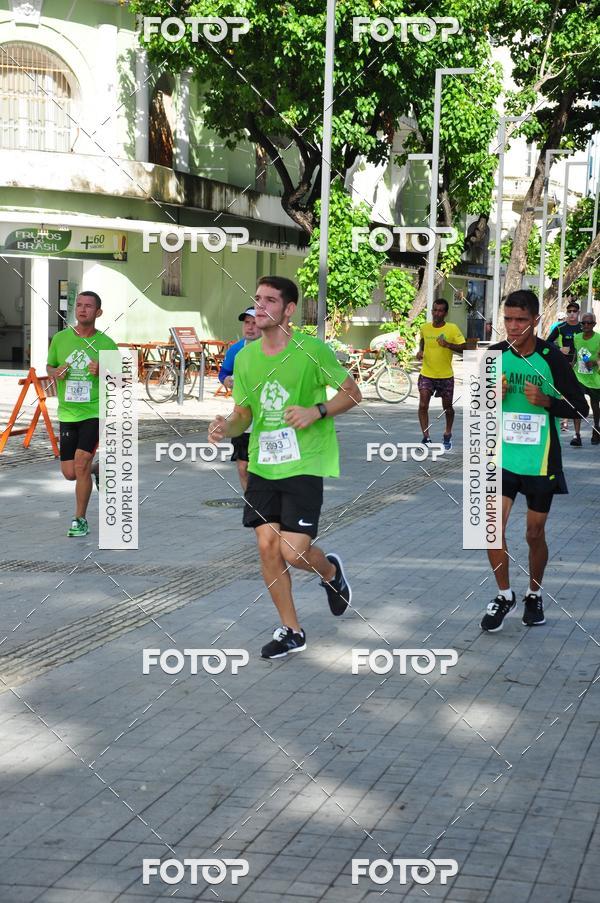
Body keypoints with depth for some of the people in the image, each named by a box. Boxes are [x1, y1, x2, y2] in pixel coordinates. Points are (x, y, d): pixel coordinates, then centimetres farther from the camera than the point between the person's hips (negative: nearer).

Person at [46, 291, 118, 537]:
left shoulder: (106, 344, -3)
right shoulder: (60, 339, 4)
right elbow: (49, 367, 17)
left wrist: (102, 371, -16)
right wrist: (55, 372, -7)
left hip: (95, 412, -3)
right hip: (67, 413, 3)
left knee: (81, 464, -15)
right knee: (70, 473, 3)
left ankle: (80, 520, 1)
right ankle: (95, 470, 39)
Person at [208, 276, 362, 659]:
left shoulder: (312, 349, -9)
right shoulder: (245, 357, 6)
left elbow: (352, 393, -2)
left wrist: (317, 412, -18)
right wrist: (226, 428, -8)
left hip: (304, 465, -5)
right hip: (262, 466, 5)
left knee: (293, 551, -11)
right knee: (267, 545, 1)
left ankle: (331, 571, 26)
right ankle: (291, 631, 17)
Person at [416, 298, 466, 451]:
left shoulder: (452, 329, -10)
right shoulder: (424, 328, 0)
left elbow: (463, 348, -12)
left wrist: (448, 344, -27)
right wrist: (420, 351, 3)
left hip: (446, 375, -1)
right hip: (426, 374, 2)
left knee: (447, 407, 12)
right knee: (423, 405, -14)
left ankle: (448, 435, 35)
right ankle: (426, 438, -9)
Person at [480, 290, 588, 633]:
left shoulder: (552, 358, -9)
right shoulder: (495, 355, -1)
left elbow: (580, 408, -5)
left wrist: (546, 401, -21)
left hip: (540, 462, -2)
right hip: (502, 457, 2)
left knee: (535, 534, 9)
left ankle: (535, 595, 32)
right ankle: (504, 595, 10)